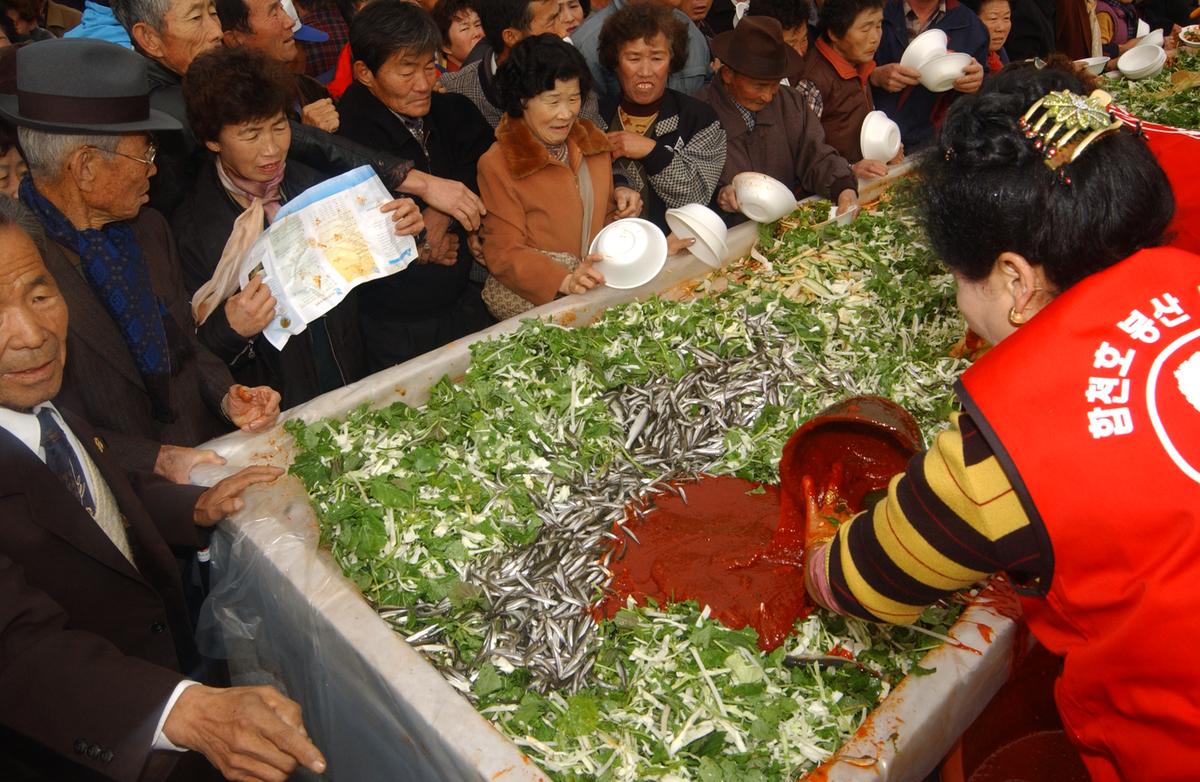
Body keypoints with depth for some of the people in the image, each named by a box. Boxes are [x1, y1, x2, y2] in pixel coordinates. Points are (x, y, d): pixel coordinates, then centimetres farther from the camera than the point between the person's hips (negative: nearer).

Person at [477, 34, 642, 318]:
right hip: (531, 297, -6)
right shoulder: (497, 165, -8)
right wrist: (565, 281, -29)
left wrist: (619, 199, 2)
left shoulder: (591, 141, 13)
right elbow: (504, 254, -12)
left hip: (596, 283, 6)